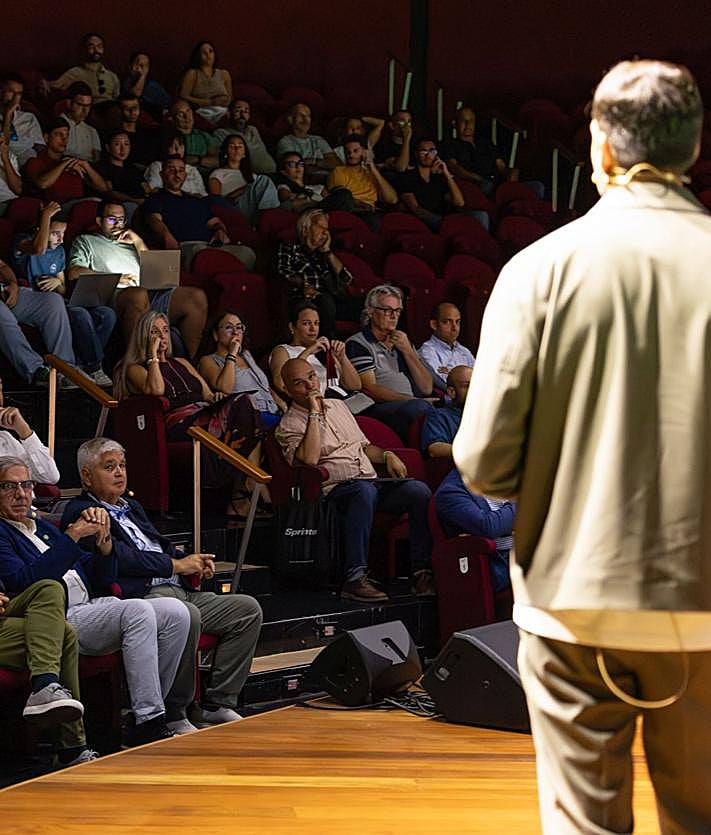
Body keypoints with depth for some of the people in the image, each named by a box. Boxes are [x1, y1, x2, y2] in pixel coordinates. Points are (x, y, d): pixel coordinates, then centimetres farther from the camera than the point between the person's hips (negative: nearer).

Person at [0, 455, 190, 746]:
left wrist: (103, 537, 4)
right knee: (138, 611, -31)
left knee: (175, 613, -12)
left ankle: (149, 710, -7)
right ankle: (148, 725, -31)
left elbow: (100, 577, 25)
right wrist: (72, 535, -16)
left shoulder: (42, 527, 27)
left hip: (93, 606, 8)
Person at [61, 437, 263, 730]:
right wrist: (177, 565, -9)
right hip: (141, 596, -10)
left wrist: (194, 563, 6)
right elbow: (120, 558, -13)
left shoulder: (131, 507, 30)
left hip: (180, 590, 10)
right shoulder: (82, 512, -1)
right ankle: (173, 716, -25)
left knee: (247, 608, -2)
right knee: (186, 615, -38)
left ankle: (216, 705, -2)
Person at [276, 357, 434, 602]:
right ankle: (354, 578, -42)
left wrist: (387, 455, 12)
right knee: (365, 490, -40)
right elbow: (310, 459, -17)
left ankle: (422, 571, -22)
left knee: (418, 489, -20)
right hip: (336, 489, -6)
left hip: (372, 482, 6)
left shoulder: (338, 405, 25)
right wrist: (314, 414, -10)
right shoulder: (290, 424, 3)